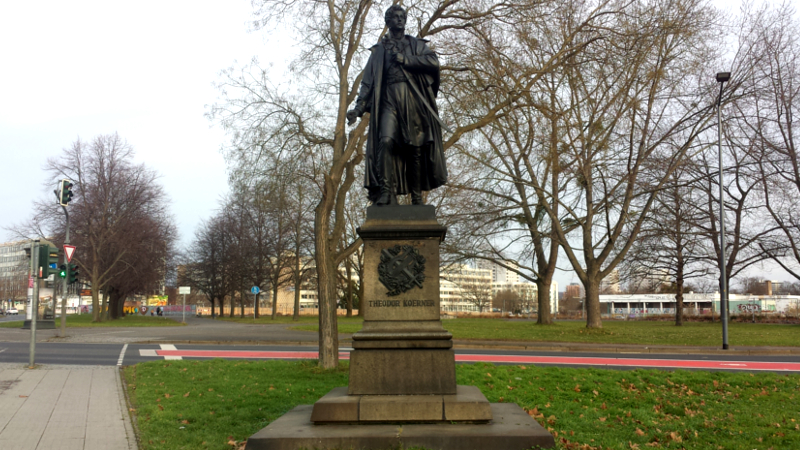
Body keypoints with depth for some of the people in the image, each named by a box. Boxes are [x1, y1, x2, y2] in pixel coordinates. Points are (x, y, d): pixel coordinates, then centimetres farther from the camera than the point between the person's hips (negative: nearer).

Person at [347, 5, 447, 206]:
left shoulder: (416, 45, 20)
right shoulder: (379, 49, 21)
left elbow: (433, 61, 1)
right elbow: (368, 80, 13)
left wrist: (405, 59, -5)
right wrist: (359, 106, 0)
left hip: (414, 100, 0)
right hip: (389, 99, 0)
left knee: (416, 147, -5)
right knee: (386, 141, -21)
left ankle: (416, 195, -2)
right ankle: (386, 191, -26)